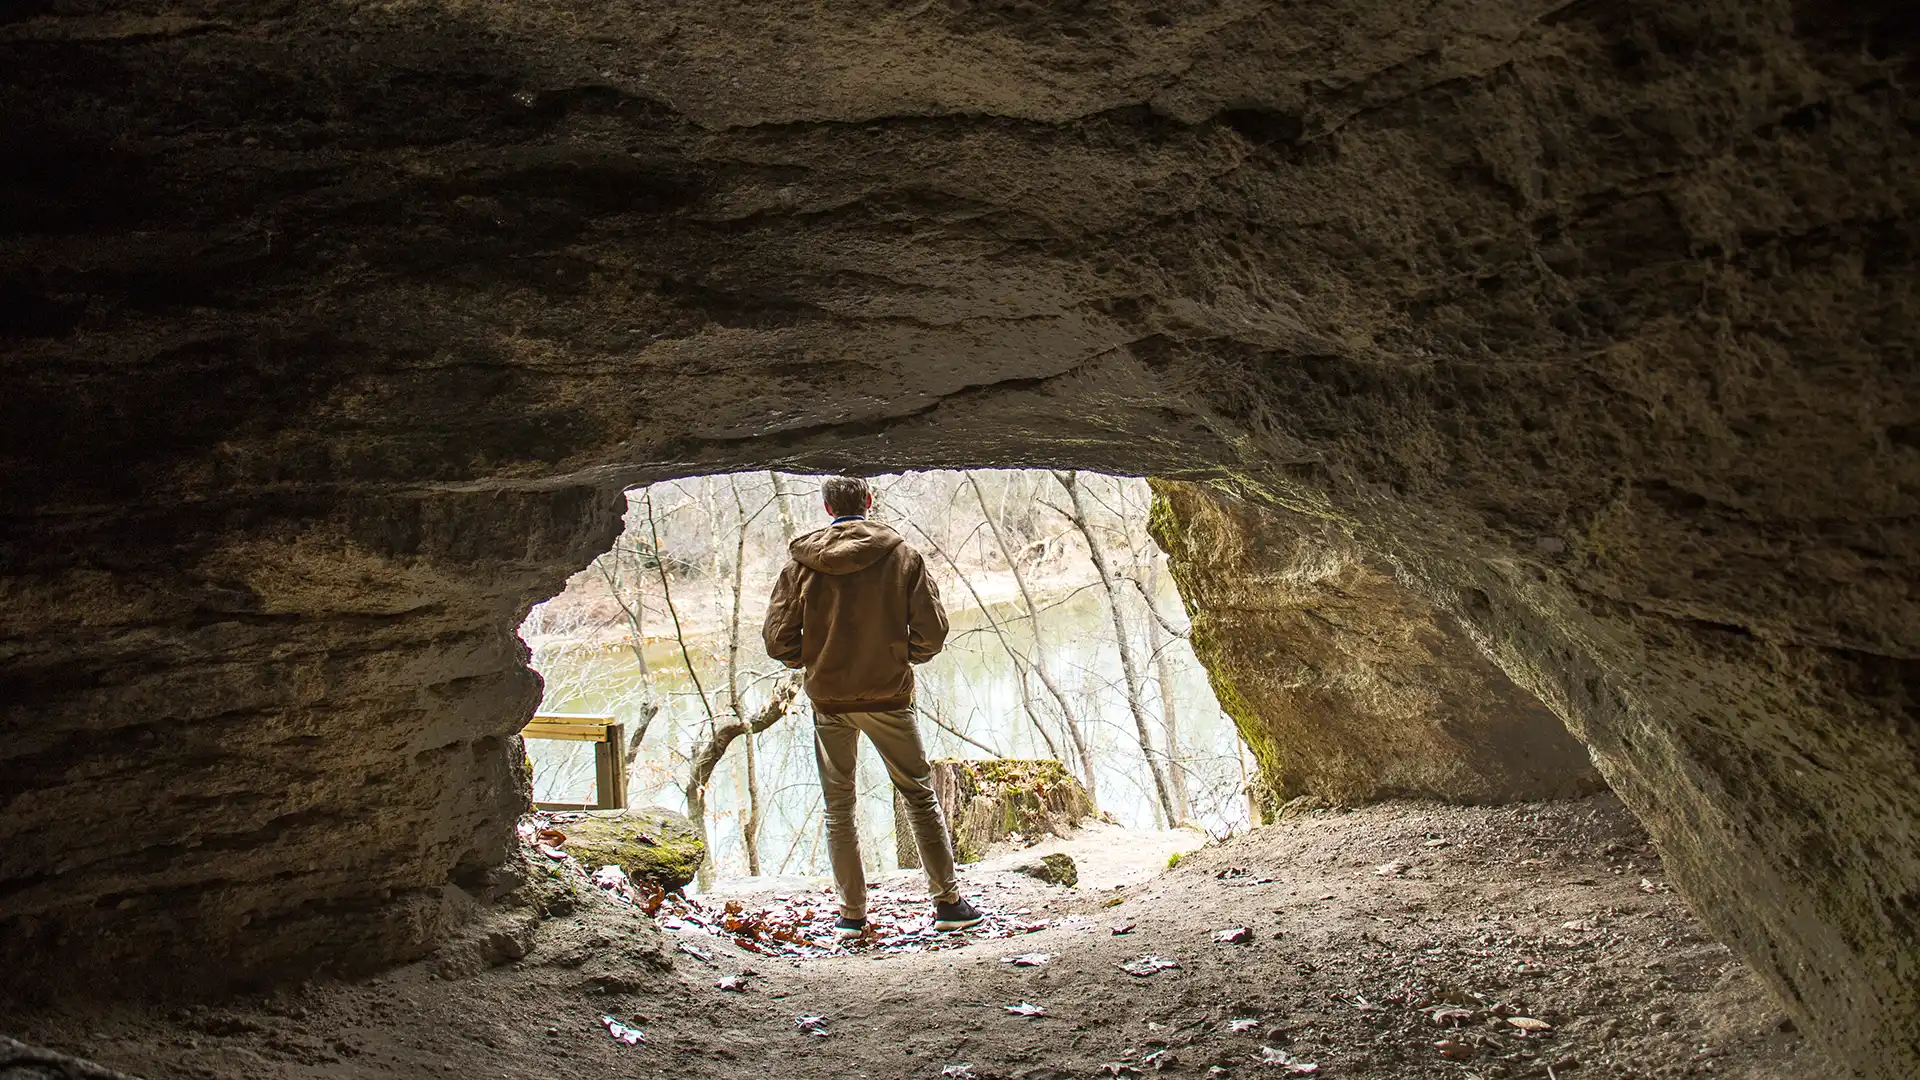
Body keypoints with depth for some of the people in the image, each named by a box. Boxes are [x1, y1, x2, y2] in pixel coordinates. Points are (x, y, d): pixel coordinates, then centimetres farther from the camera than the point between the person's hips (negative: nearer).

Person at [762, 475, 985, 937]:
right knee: (920, 795, 12)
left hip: (828, 699, 1)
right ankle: (948, 902, 13)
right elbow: (932, 632, -6)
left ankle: (851, 912, 15)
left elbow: (778, 639, -4)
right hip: (889, 697, -1)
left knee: (838, 807, 13)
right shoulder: (902, 555, -6)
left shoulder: (802, 561, -4)